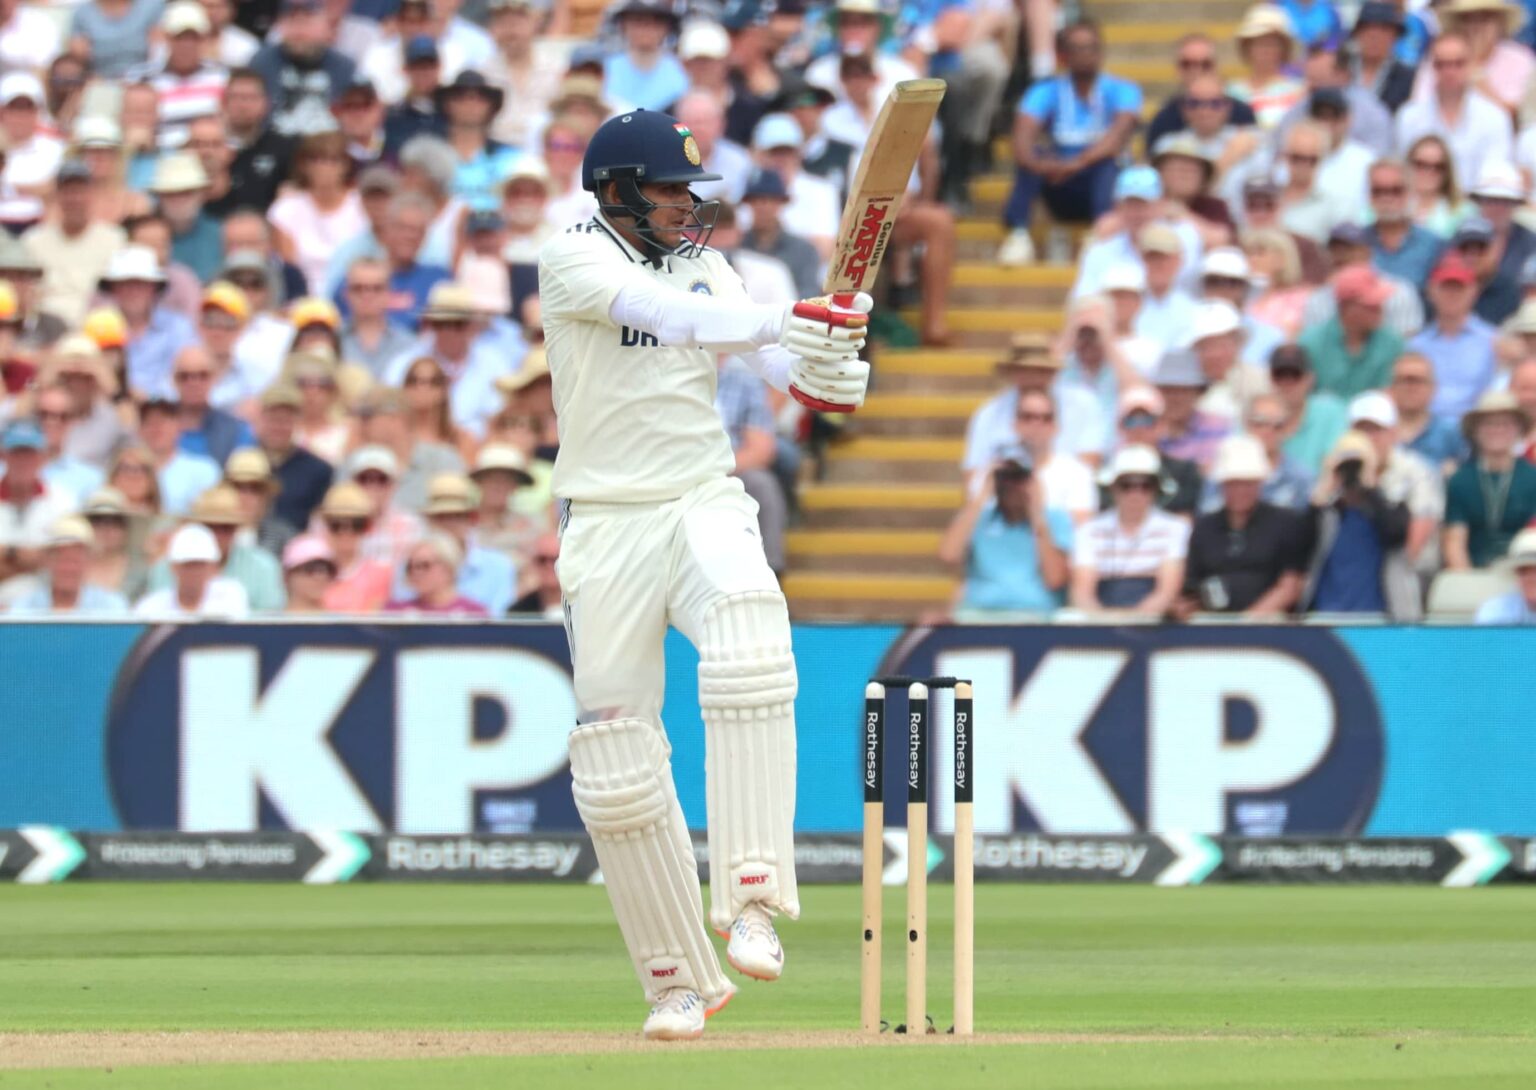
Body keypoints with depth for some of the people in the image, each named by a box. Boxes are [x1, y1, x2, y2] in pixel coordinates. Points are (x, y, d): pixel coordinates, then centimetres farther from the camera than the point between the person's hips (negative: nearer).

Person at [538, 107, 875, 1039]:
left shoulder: (705, 268, 11)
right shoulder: (575, 261, -4)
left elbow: (782, 360, -2)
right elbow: (658, 313, -25)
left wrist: (825, 372, -26)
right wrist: (779, 323, -38)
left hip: (705, 503, 2)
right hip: (606, 530, -2)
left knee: (751, 653, -30)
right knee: (617, 760, -2)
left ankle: (752, 904, -33)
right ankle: (678, 979, 12)